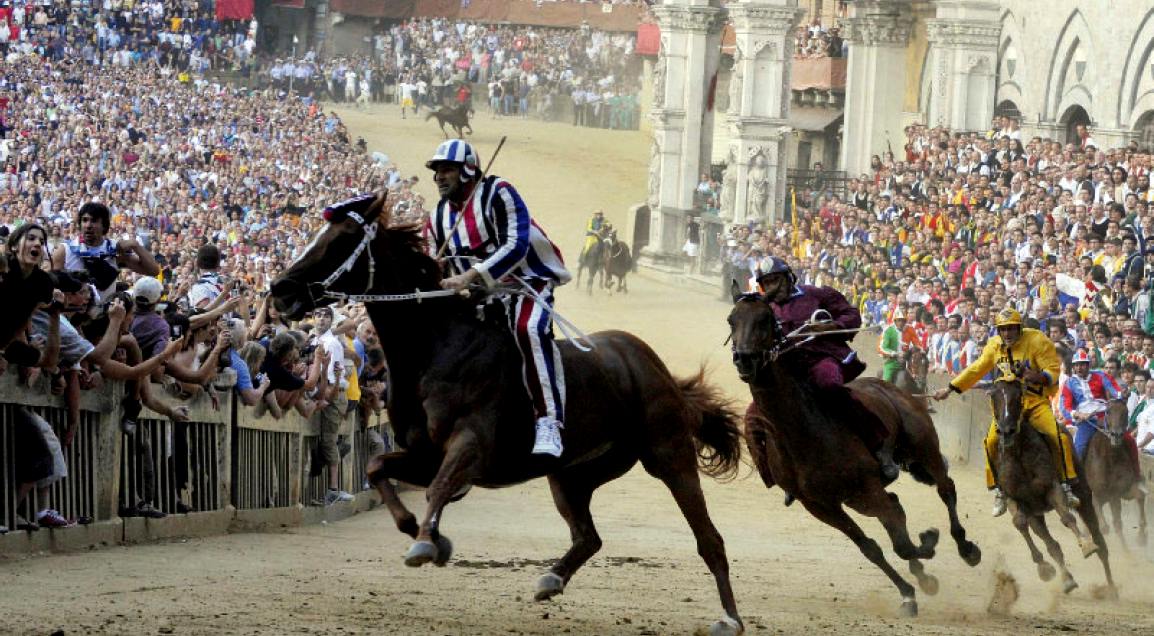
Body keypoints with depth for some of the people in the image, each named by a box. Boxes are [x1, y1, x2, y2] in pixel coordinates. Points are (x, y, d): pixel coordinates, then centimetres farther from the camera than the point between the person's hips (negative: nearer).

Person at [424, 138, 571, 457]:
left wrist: (470, 276, -34)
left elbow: (516, 245, -25)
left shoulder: (497, 193, -13)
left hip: (528, 280, -8)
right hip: (481, 295, 8)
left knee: (529, 329, -35)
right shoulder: (439, 217, 9)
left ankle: (549, 424, -40)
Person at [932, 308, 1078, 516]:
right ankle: (998, 490, -2)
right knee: (992, 441, -18)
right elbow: (977, 369, 19)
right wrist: (951, 388, 20)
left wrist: (1039, 376, -33)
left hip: (1036, 402, -3)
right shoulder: (995, 345, 7)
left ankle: (1066, 486, -14)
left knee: (1058, 436, -26)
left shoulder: (1037, 341, -8)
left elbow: (1054, 369, -11)